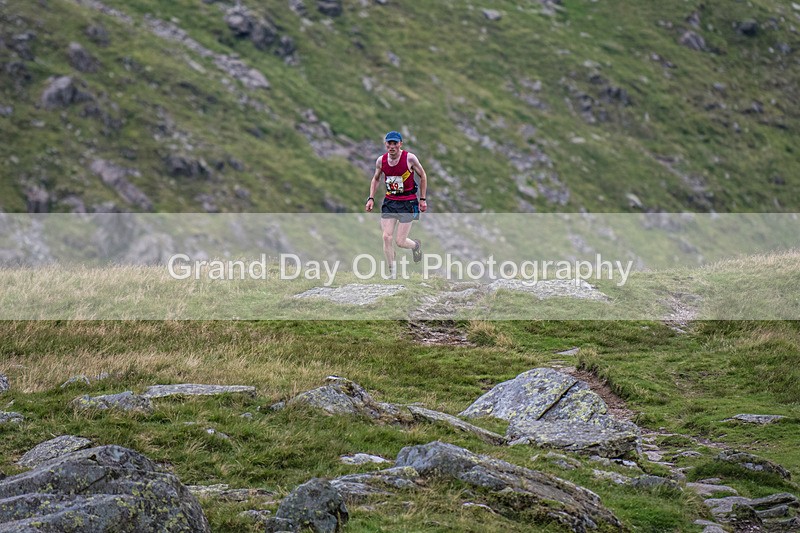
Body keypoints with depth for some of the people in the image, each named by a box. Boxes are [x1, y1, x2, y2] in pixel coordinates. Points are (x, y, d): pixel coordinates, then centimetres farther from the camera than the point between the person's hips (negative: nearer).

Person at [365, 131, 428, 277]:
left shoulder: (409, 158, -12)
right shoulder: (381, 160, -2)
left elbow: (423, 176, 1)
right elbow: (375, 179, 16)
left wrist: (422, 199, 1)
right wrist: (371, 198, 7)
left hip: (408, 203, -3)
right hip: (389, 201, 4)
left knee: (400, 241, -5)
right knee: (387, 237, -8)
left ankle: (416, 245, 32)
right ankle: (392, 273, 4)